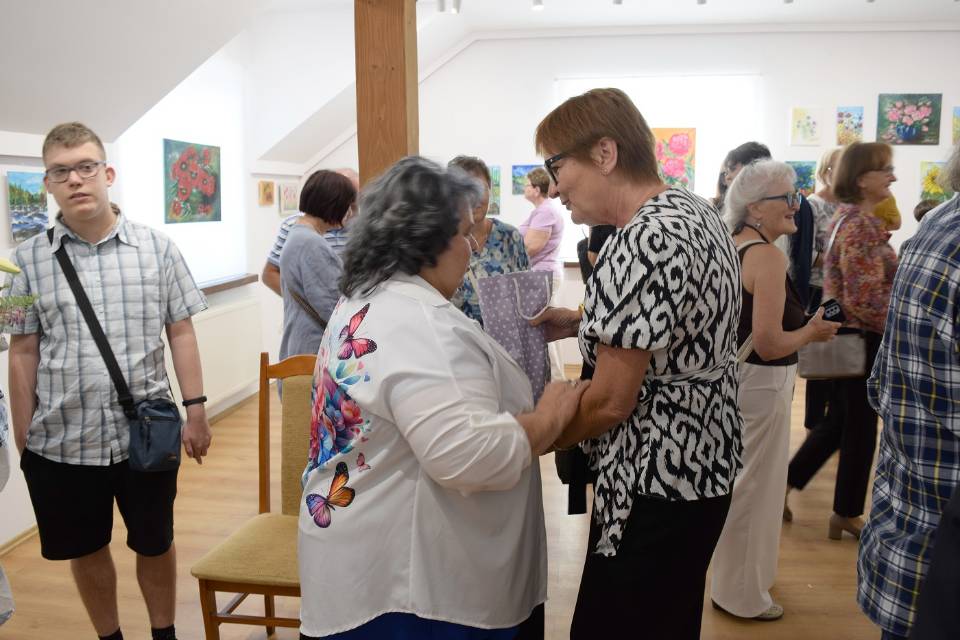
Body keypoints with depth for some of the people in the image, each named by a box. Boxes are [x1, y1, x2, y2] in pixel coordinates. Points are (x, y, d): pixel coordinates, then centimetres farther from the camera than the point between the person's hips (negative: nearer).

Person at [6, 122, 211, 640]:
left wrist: (195, 410, -2)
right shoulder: (28, 260, -2)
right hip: (62, 442, 1)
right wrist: (23, 441, 2)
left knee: (155, 544, 16)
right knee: (86, 552, 17)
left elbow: (181, 333, 1)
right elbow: (22, 353, 1)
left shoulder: (157, 247, -3)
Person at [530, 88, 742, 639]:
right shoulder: (696, 210, 6)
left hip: (657, 481, -10)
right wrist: (582, 322, 6)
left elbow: (609, 402, -23)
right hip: (702, 462, 10)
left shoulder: (642, 242, -25)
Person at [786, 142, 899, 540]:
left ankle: (785, 485, 21)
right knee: (860, 426, 5)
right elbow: (864, 299, -25)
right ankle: (847, 515, 19)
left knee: (839, 421, 18)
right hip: (860, 338, -9)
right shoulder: (863, 224, -20)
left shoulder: (846, 217, 11)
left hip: (842, 333, 9)